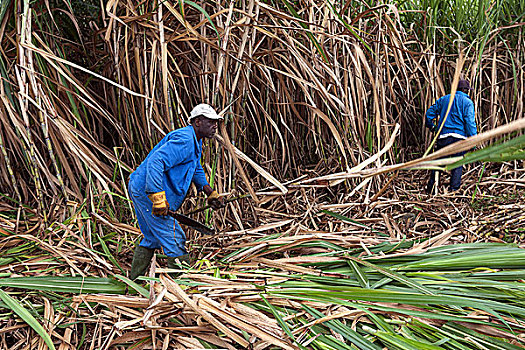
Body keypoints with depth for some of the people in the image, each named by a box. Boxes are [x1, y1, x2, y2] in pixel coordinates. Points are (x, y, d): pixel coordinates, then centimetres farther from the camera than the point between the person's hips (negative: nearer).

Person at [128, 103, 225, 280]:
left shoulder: (195, 142, 16)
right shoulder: (184, 140, -19)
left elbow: (197, 170, 30)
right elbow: (155, 162, -30)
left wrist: (211, 193, 19)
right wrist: (158, 198, -35)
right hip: (148, 191, -11)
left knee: (152, 239, 22)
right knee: (174, 239, -5)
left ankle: (134, 281, 33)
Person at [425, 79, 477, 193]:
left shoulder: (443, 99, 15)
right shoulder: (467, 102, 2)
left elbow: (429, 113, 15)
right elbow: (470, 122, -7)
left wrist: (432, 127, 30)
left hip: (443, 136, 3)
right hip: (459, 137, -3)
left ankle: (430, 188, 15)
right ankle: (454, 189, 2)